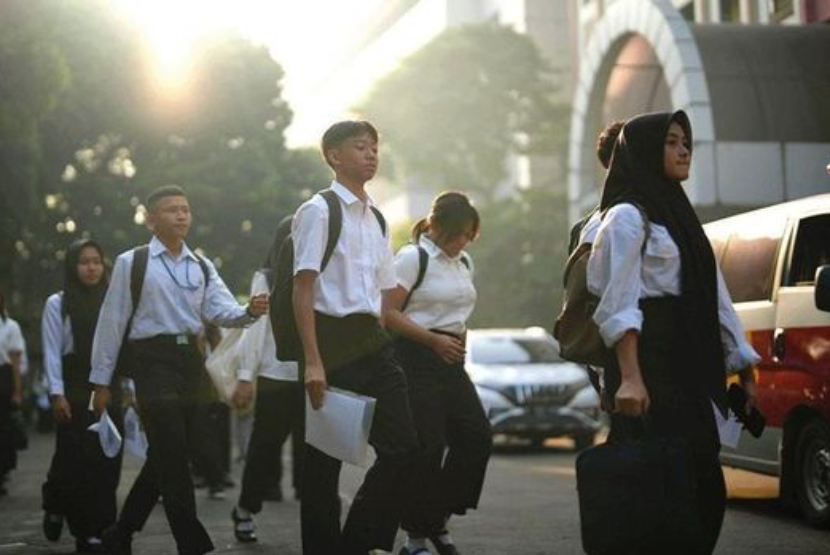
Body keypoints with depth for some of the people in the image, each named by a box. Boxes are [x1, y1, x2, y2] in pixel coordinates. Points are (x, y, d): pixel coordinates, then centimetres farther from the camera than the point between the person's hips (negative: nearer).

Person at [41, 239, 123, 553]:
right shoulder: (57, 304, 1)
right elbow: (52, 353, -4)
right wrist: (57, 393, -12)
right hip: (74, 391, -3)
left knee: (106, 461, 1)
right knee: (76, 459, -6)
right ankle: (56, 506, 17)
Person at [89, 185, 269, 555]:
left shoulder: (202, 268, 14)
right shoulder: (131, 263, 0)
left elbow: (222, 312, 0)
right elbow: (112, 322, 1)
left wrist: (250, 312, -23)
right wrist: (101, 380, -1)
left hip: (190, 359, 6)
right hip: (153, 358, -6)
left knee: (165, 457, 11)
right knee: (172, 457, -11)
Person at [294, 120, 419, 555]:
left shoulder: (376, 218, 17)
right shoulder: (318, 211, -6)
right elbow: (302, 290, -11)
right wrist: (313, 361, -18)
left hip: (373, 340, 7)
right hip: (333, 340, -7)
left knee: (403, 447, 1)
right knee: (325, 458, 2)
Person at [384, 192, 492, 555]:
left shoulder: (464, 262, 15)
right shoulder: (412, 257, -8)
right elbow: (388, 313, -15)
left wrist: (458, 344, 11)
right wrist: (434, 340, -18)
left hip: (451, 360, 8)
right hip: (417, 358, -8)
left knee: (477, 436, 0)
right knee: (427, 447, -8)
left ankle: (437, 519, 13)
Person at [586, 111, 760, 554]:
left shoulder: (680, 216, 22)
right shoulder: (627, 216, -4)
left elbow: (716, 299, 19)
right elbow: (620, 303, -14)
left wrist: (744, 368, 14)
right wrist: (629, 378, -25)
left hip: (691, 368, 8)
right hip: (650, 365, -8)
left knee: (703, 489, 5)